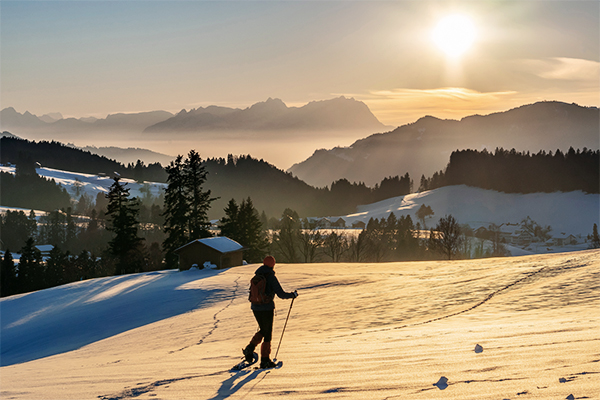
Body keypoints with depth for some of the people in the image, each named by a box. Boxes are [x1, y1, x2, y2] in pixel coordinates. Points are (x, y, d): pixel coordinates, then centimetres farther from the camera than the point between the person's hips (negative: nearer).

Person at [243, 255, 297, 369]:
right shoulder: (271, 277, -12)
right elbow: (281, 294, -15)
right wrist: (293, 295, 1)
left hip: (255, 308, 6)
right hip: (267, 309, -6)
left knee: (263, 330, 24)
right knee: (267, 335, 5)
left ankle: (250, 348, 7)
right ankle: (265, 360, 9)